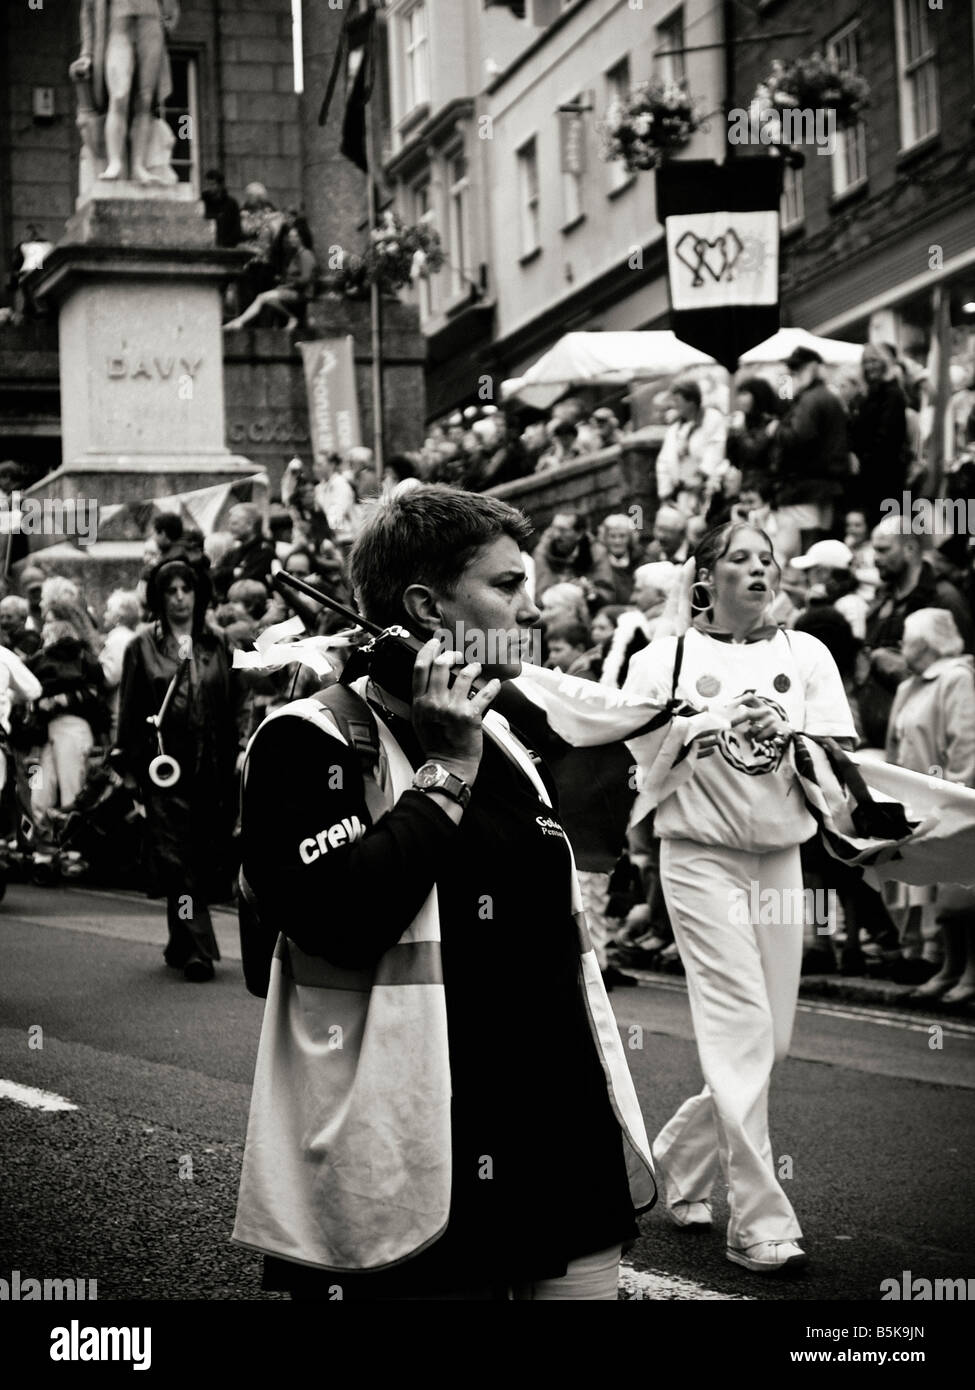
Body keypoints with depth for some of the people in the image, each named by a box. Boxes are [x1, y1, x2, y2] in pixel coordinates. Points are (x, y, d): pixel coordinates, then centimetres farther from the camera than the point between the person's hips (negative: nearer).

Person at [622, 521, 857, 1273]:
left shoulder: (805, 654, 9)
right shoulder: (665, 659, 1)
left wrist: (790, 735, -16)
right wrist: (704, 730, -15)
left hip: (780, 858, 4)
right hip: (701, 855, -4)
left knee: (772, 1039, 6)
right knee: (740, 1030, -11)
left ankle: (682, 1152, 30)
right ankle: (761, 1221, -7)